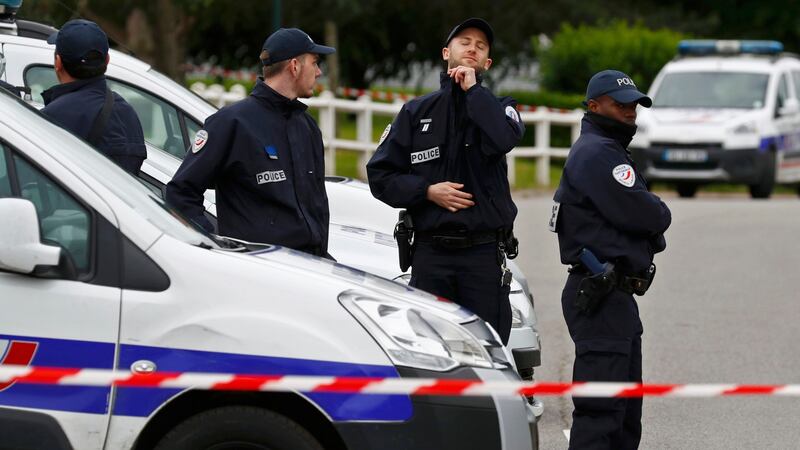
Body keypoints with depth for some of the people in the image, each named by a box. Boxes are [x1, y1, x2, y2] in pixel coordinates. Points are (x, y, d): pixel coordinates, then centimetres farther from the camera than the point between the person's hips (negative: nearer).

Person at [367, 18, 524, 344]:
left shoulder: (498, 108, 8)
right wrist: (428, 191, -8)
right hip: (430, 253, 1)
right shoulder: (418, 112, 11)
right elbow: (380, 174, 7)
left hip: (484, 255, -1)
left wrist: (472, 90, -10)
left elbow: (504, 139, -17)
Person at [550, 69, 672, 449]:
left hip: (616, 299, 11)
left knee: (626, 411, 15)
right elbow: (641, 214, -20)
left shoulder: (609, 151, 23)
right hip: (601, 299, -11)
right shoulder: (597, 153, -12)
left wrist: (651, 216, -4)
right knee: (600, 409, -14)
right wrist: (660, 213, 1)